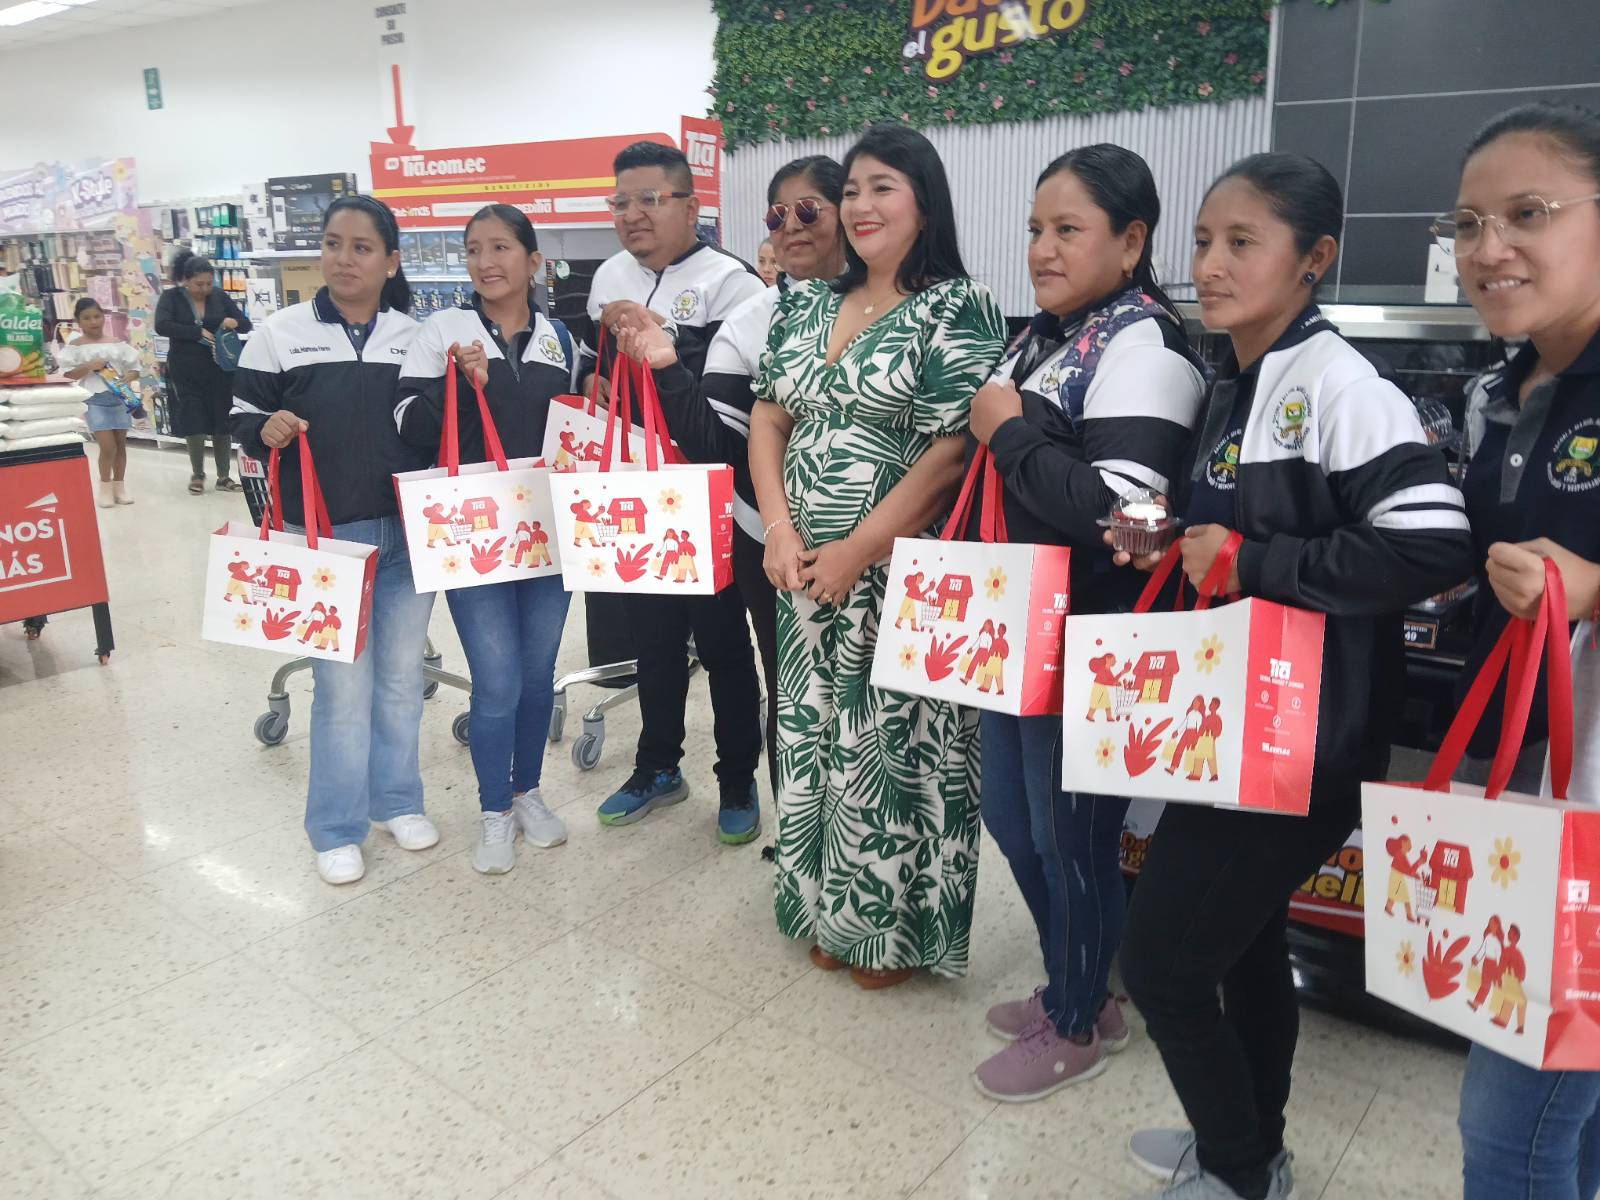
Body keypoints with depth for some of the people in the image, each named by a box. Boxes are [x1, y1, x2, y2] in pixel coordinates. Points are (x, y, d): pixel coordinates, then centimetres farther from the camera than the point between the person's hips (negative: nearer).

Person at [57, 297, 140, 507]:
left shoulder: (117, 343, 8)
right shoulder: (76, 346, 0)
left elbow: (134, 368, 8)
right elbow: (67, 374, -3)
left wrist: (129, 377, -13)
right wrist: (88, 366, -17)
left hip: (120, 398, 3)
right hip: (95, 400, -3)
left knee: (121, 445, 9)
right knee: (108, 447, -9)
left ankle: (119, 487, 20)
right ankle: (105, 488, 8)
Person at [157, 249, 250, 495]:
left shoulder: (220, 297, 4)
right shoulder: (172, 297, -2)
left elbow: (246, 325, 5)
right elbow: (162, 326, -17)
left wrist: (235, 322, -18)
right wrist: (198, 332, -24)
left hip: (219, 370, 2)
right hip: (186, 372, -2)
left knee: (222, 423, 4)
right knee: (194, 424, -1)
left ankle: (223, 476, 15)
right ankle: (197, 474, 19)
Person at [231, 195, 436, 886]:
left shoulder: (417, 338, 5)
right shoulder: (281, 334, 0)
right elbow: (241, 420, 6)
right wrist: (265, 430, -17)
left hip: (408, 536, 2)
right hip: (325, 539, -2)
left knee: (402, 676, 13)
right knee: (343, 685, 1)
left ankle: (396, 800, 32)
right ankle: (336, 828, 18)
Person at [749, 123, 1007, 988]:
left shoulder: (960, 309, -7)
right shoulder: (807, 305, 11)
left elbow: (952, 452, -15)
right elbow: (767, 419, 10)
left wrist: (856, 552, -15)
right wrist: (781, 531, -5)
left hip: (900, 573, -6)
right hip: (805, 569, 6)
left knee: (893, 742, 2)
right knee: (814, 733, 13)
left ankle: (897, 923, 24)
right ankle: (832, 911, 32)